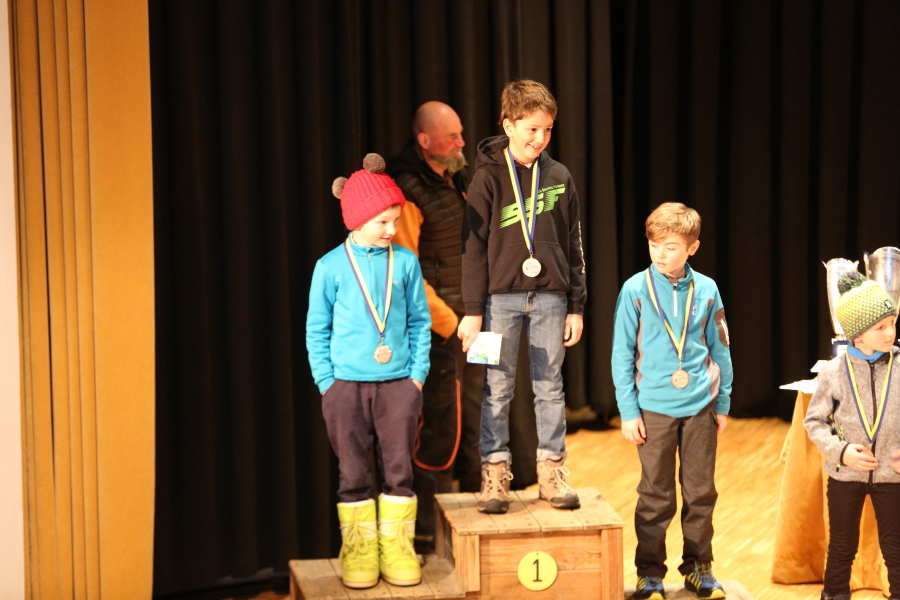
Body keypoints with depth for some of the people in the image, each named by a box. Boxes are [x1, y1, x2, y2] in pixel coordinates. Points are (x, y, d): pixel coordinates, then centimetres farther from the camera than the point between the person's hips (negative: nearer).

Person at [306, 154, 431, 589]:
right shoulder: (331, 267, -3)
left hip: (398, 383, 1)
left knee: (399, 467, 4)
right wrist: (327, 382, -3)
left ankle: (396, 545, 14)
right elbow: (317, 330, 3)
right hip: (346, 385, -1)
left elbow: (420, 322, 9)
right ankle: (359, 547, 15)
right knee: (353, 472, 6)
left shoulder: (405, 263, 2)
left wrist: (418, 374, 2)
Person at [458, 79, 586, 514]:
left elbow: (573, 245, 11)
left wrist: (576, 306, 8)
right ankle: (495, 472, 10)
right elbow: (474, 246, -3)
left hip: (549, 297, 3)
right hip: (501, 296, -2)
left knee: (550, 386, 7)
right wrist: (473, 310, -7)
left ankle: (552, 469, 16)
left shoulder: (559, 178, 7)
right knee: (498, 388, 2)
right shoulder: (489, 177, -2)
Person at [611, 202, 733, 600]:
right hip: (654, 407, -2)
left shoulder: (706, 290, 2)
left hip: (700, 406, 2)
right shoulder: (635, 290, -4)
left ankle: (698, 567, 23)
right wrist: (628, 411, -4)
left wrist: (723, 403, 9)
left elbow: (720, 350, 10)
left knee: (701, 492, 9)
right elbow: (622, 355, -1)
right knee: (655, 496, 4)